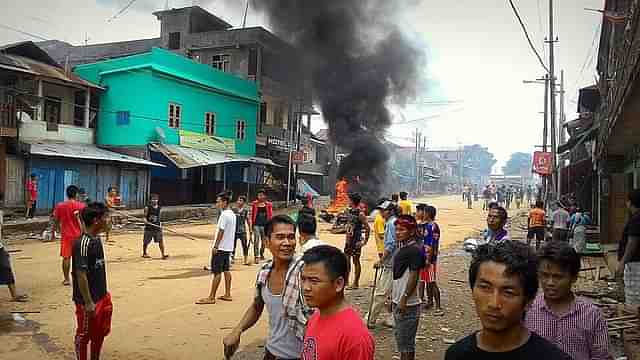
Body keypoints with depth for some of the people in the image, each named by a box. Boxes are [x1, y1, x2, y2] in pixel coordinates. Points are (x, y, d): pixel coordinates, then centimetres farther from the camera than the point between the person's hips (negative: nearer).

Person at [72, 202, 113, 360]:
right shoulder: (82, 243, -23)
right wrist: (88, 303, -21)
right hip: (88, 301, -9)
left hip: (101, 297, 9)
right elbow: (81, 275, -23)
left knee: (100, 333, 21)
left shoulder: (97, 239, 5)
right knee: (84, 335, 9)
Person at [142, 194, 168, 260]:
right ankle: (144, 253, 31)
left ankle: (163, 255, -5)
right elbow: (145, 216, -5)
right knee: (146, 241, 9)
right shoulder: (147, 208, -4)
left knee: (161, 241, -6)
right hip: (149, 227, -2)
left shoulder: (159, 208, 7)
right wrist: (146, 220, -25)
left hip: (157, 227, 3)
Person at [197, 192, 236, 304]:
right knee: (226, 270, 13)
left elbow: (221, 231, -19)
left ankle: (211, 297, -2)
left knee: (216, 272, -5)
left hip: (221, 247, -9)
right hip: (229, 247, 9)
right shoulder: (232, 214, 12)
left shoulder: (224, 215, -16)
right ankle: (227, 294, 18)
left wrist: (215, 246, -16)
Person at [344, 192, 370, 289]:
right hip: (349, 239, 8)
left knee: (356, 261, 1)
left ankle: (356, 283, 10)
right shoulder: (349, 211, 7)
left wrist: (365, 241, -15)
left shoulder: (360, 213, -16)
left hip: (356, 240, -8)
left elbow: (367, 228, -16)